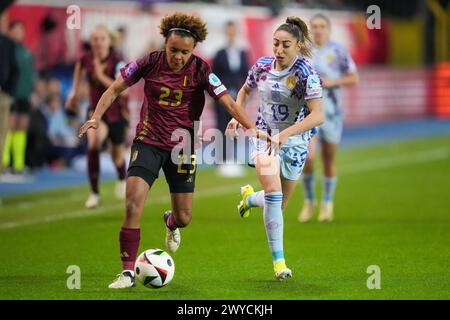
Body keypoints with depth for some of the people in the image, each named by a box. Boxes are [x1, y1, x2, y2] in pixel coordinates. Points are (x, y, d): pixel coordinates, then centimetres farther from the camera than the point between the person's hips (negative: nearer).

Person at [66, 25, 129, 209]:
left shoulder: (117, 62, -20)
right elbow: (79, 66, 19)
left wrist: (101, 76, -32)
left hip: (116, 112, -1)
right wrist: (75, 91, 19)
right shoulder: (86, 59, -9)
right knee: (93, 144, -28)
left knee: (117, 155, 16)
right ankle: (94, 194, -20)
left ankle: (122, 180, 54)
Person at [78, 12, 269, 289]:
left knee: (184, 218, 4)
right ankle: (128, 272, -7)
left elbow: (229, 102, -13)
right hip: (148, 142, 0)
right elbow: (115, 89, 2)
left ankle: (171, 223, 45)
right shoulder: (150, 63, -8)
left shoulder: (200, 70, -10)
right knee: (133, 206, -17)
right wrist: (97, 117, -11)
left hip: (182, 147, 0)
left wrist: (252, 128, -26)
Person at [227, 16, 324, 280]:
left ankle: (250, 197, 49)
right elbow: (245, 91, 17)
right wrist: (237, 116, 1)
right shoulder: (262, 66, -6)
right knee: (273, 194, -22)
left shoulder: (305, 73, -20)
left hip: (295, 143, -1)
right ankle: (279, 261, -16)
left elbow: (318, 115, -29)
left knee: (278, 205, 12)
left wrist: (285, 134, -38)